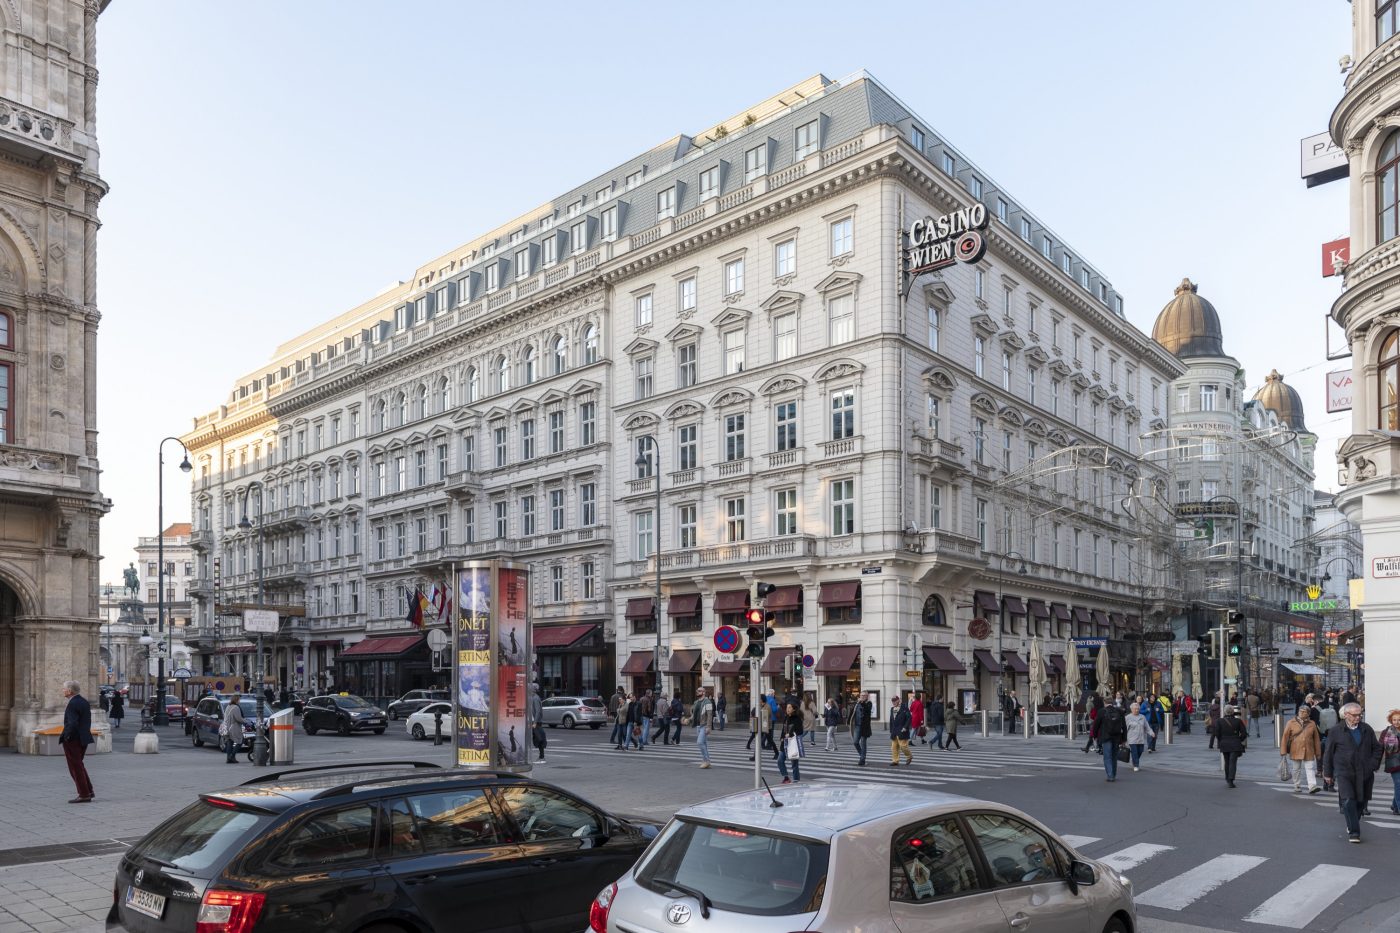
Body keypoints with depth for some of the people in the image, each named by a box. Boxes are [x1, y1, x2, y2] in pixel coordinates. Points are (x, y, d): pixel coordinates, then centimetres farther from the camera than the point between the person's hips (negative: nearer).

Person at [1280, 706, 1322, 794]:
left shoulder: (1312, 724, 3)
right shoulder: (1291, 723, -2)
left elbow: (1316, 739, 9)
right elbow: (1285, 737, -1)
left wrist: (1318, 753, 9)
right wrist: (1283, 752, -4)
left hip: (1309, 751, 0)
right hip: (1295, 751, 0)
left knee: (1310, 768, -7)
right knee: (1296, 770, 9)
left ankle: (1312, 786, -10)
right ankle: (1297, 787, 20)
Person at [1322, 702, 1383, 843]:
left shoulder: (1367, 729, 6)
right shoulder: (1336, 731, -2)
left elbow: (1377, 748, 17)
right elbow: (1328, 752, 3)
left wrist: (1373, 764, 3)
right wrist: (1328, 773, 4)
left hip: (1364, 773, 3)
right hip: (1344, 772, -3)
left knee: (1361, 801, 10)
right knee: (1348, 801, -14)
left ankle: (1352, 826, 30)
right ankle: (1354, 832, -10)